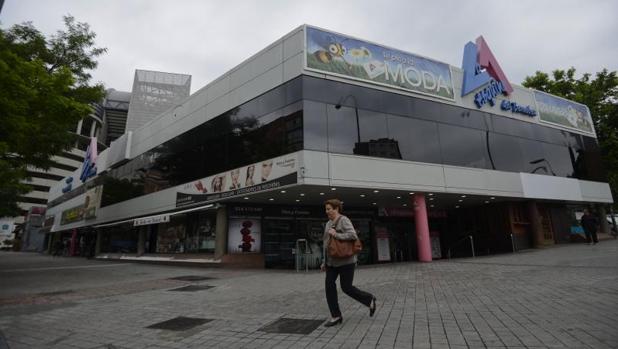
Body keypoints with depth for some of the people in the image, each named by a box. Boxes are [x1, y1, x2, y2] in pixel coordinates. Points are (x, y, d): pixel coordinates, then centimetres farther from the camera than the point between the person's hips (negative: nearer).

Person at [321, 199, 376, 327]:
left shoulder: (344, 220, -12)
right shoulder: (328, 223, 13)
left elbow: (353, 235, -26)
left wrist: (336, 234, -23)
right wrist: (325, 262, 18)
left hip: (345, 261, -8)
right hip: (332, 261, 8)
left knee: (346, 287, 0)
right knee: (329, 285, -1)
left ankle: (369, 299, 25)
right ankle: (336, 316, 10)